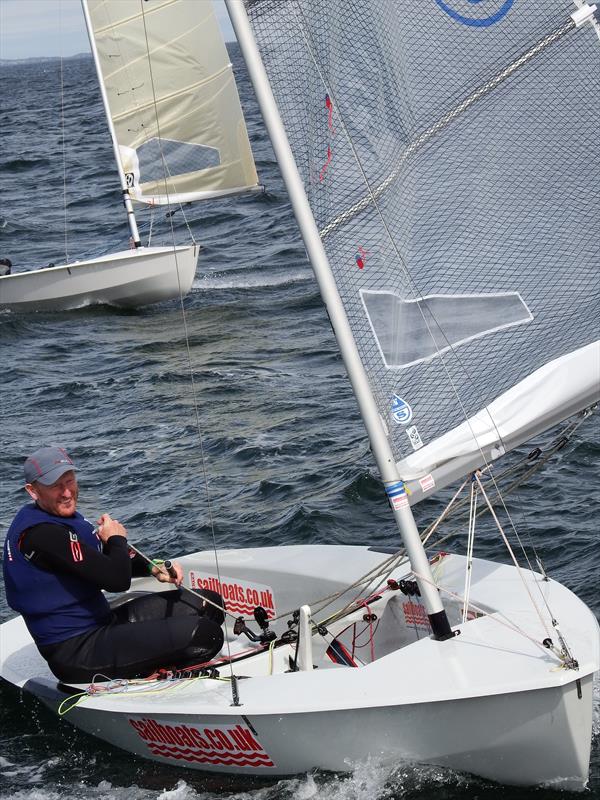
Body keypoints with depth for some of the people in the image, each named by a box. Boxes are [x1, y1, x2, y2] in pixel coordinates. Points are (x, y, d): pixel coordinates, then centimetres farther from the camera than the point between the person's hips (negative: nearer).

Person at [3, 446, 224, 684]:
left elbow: (105, 561, 20)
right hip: (76, 653, -11)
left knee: (210, 604, 7)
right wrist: (117, 538, -5)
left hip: (98, 623, 11)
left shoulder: (64, 515, 10)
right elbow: (117, 580, -27)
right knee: (204, 634, -23)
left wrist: (154, 568, 0)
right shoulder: (41, 533, -23)